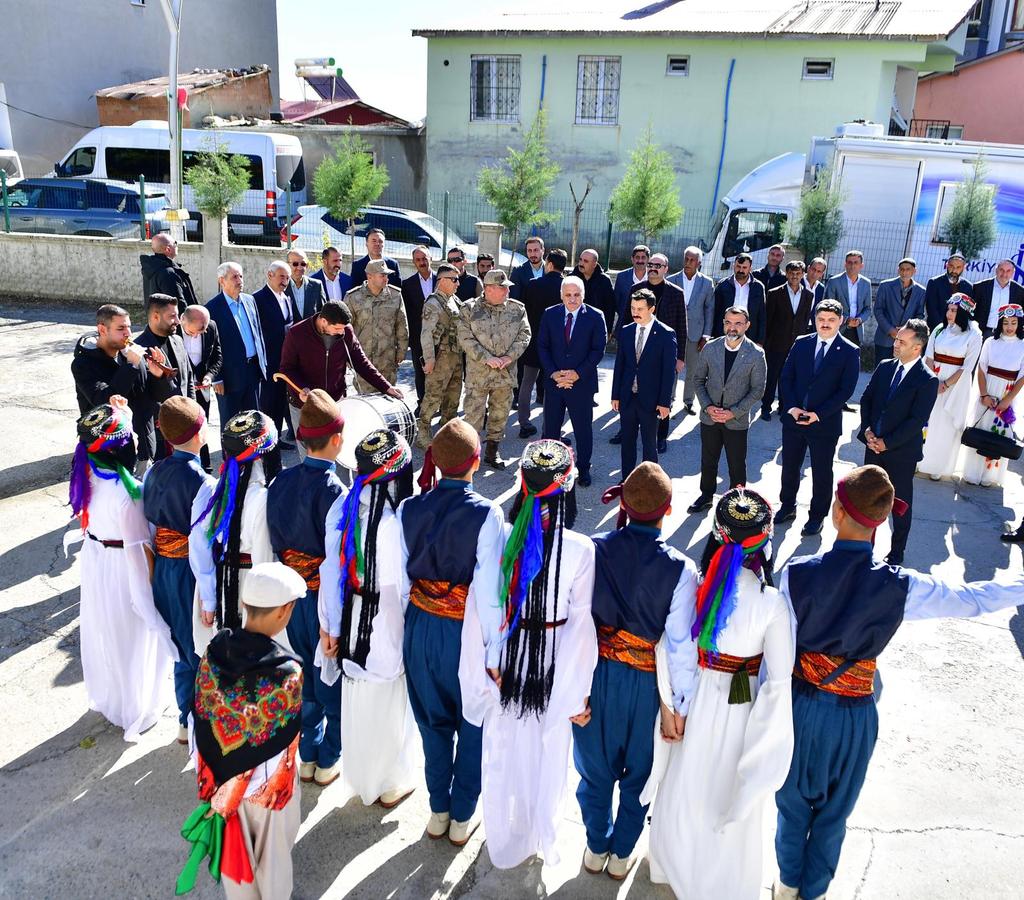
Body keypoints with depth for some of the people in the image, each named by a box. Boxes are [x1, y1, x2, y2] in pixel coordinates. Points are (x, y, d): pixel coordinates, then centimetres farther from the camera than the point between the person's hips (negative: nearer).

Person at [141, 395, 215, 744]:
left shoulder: (154, 473, -3)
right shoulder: (201, 482, -24)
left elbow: (150, 521, 5)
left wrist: (163, 553, 16)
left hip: (163, 568, 7)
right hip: (195, 572, -7)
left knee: (181, 645, 22)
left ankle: (186, 721, 37)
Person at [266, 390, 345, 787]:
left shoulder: (281, 482, -5)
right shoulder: (334, 491, -24)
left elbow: (274, 543, 3)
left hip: (292, 591, 6)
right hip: (328, 596, -6)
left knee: (304, 674, 21)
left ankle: (307, 756, 36)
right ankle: (329, 761, 28)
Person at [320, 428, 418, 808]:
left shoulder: (343, 505, -10)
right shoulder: (400, 517, -26)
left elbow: (331, 569, -4)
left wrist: (329, 626, 6)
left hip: (352, 619, 5)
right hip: (391, 624, -5)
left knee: (356, 701, 23)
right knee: (390, 705, 15)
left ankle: (358, 778, 43)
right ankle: (391, 784, 35)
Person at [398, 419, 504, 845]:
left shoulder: (409, 509, -9)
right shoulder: (486, 514, -20)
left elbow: (400, 581, -3)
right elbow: (488, 592, -21)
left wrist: (409, 628, 11)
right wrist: (493, 650, -11)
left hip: (421, 629, 4)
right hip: (466, 633, -3)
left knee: (433, 721, 23)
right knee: (473, 726, 20)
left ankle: (438, 812, 40)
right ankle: (461, 817, 33)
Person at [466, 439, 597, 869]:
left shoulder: (500, 538, -18)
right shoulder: (581, 550, -20)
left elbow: (484, 607, -13)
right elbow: (582, 623, -15)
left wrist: (488, 661, -1)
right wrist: (579, 691, -5)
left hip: (506, 658, 1)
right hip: (557, 665, -1)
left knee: (505, 749, 22)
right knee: (548, 752, 21)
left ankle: (505, 840, 43)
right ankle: (542, 838, 42)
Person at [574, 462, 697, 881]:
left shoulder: (593, 551, -16)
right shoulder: (680, 570, -21)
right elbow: (678, 645, -16)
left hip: (597, 674, 2)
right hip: (647, 682, -1)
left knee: (595, 766, 24)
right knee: (639, 771, 24)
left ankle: (596, 848, 45)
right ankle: (621, 854, 43)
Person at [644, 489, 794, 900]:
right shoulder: (772, 602, -23)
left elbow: (671, 650, -14)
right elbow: (779, 680, -20)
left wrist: (670, 706, -4)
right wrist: (769, 740, -8)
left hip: (694, 698, 2)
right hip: (742, 708, -1)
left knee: (684, 785, 25)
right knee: (734, 793, 22)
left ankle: (678, 867, 50)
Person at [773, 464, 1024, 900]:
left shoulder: (796, 574, -20)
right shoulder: (900, 588, -19)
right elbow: (970, 599, -3)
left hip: (801, 705, 0)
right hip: (854, 716, 0)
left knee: (793, 799, 24)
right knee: (834, 812, 23)